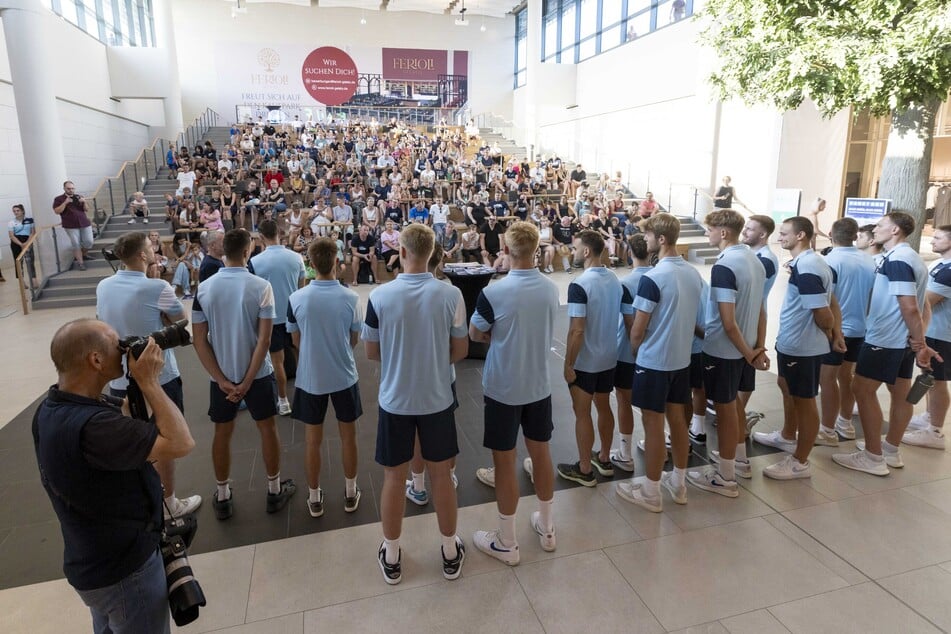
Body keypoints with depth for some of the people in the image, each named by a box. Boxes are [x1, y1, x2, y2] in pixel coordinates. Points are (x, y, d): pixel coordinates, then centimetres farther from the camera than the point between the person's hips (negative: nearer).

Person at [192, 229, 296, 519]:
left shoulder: (204, 288, -6)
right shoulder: (261, 286, -14)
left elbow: (200, 341, -7)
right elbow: (264, 339, -18)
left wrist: (222, 380, -7)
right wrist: (247, 381, -12)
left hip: (221, 375, 2)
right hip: (257, 373, -2)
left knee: (222, 433, 17)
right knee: (268, 428, 14)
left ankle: (223, 497, 29)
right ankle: (275, 490, 27)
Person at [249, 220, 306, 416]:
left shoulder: (255, 261, -13)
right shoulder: (296, 257, -6)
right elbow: (302, 286, 4)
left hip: (272, 316, -2)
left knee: (278, 360, 9)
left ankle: (283, 401, 18)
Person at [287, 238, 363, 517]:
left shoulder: (296, 298, -12)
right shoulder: (350, 298, -14)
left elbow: (296, 341, 0)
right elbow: (354, 340, -2)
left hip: (310, 377, 1)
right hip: (344, 376, 0)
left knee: (313, 439, 14)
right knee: (348, 435, 16)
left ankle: (314, 498, 27)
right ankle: (350, 493, 29)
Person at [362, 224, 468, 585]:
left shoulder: (380, 296, -13)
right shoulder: (450, 294, -12)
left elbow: (371, 352, -3)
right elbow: (460, 351, -4)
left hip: (395, 400, 0)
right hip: (437, 398, 1)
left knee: (394, 478, 14)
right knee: (441, 475, 15)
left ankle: (391, 558, 30)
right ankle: (451, 554, 31)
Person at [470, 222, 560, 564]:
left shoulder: (494, 293, -21)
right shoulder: (551, 289, -4)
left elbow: (475, 335, -6)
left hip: (503, 388, -5)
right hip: (539, 385, 5)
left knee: (504, 461, 7)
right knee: (540, 452, 18)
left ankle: (506, 543, 22)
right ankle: (546, 527, 36)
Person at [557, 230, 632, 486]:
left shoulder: (579, 285, -21)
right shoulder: (617, 281, 1)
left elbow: (577, 330, -24)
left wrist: (568, 364, -15)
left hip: (585, 361, -7)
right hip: (609, 358, 7)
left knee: (582, 413, 5)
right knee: (604, 407, 19)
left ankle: (585, 470, 16)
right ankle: (604, 459, 34)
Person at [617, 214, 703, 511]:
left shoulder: (652, 278, -20)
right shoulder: (694, 274, 3)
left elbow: (638, 329, -16)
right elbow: (691, 318, 12)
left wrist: (634, 353, 2)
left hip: (653, 360, -7)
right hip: (682, 358, 7)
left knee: (653, 424, 3)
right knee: (677, 418, 16)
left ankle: (651, 492, 15)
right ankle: (678, 483, 30)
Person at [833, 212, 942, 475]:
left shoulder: (896, 260, -19)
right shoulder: (911, 256, 13)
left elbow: (910, 308, -22)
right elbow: (917, 305, 15)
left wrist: (921, 344, -17)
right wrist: (918, 342, 14)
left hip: (883, 338, -10)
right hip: (903, 339, 10)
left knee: (862, 390, -3)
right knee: (900, 394, 14)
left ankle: (873, 457, 3)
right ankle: (891, 450, 26)